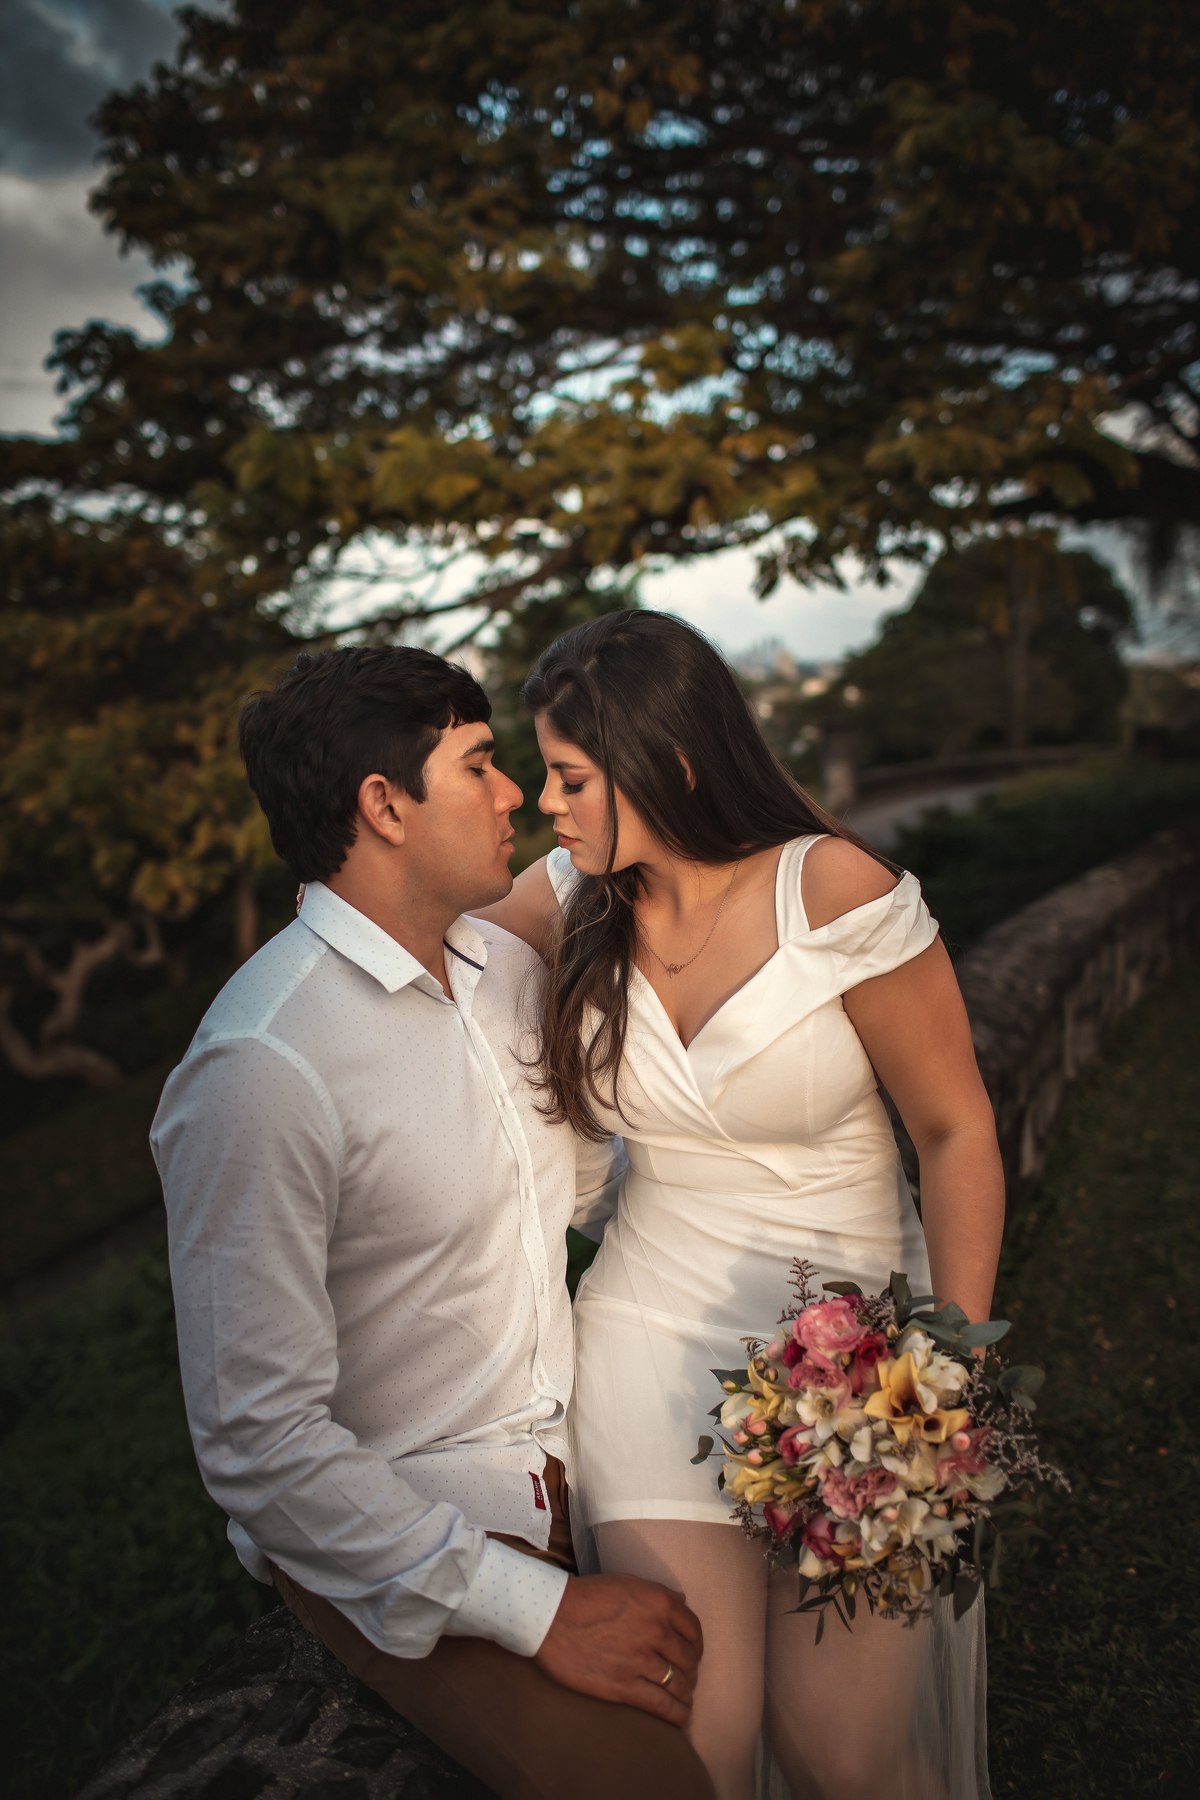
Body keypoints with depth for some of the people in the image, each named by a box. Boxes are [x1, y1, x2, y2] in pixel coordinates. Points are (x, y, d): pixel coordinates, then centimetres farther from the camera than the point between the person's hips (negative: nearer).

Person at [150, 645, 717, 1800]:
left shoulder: (508, 968, 1)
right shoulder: (264, 1067, -24)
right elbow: (258, 1445, -22)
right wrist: (539, 1610, -20)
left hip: (566, 1445, 7)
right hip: (383, 1534, -7)